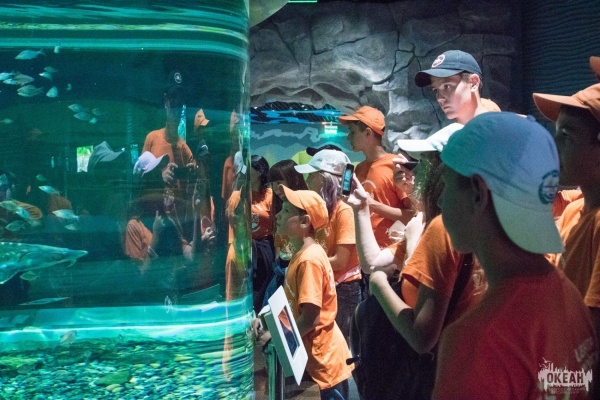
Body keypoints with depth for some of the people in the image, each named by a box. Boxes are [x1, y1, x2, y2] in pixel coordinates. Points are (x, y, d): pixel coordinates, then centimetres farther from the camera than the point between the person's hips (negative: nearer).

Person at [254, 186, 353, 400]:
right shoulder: (302, 254, 7)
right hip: (321, 354, 9)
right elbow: (293, 305, 14)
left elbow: (310, 317, -24)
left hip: (327, 356, -9)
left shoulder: (309, 259, -22)